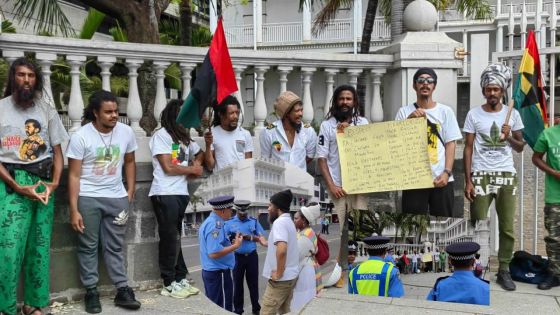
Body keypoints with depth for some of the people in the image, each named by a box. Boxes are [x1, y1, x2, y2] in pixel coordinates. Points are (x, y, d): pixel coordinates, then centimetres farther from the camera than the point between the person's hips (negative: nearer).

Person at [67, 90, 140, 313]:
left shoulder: (126, 132, -3)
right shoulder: (80, 136, -13)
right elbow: (74, 175, -11)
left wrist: (130, 192, 5)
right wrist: (74, 210, -14)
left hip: (117, 198, 3)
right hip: (88, 198, -3)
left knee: (115, 247, 10)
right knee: (88, 247, 7)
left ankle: (122, 290, 15)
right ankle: (91, 292, 17)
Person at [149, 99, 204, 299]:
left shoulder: (184, 137, 16)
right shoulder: (161, 135, -6)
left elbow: (199, 154, 32)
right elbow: (168, 167, -11)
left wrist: (197, 165, 10)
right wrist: (192, 169, 1)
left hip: (182, 193, 6)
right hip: (165, 194, -6)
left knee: (176, 238, 11)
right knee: (170, 238, -2)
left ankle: (180, 279, 15)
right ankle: (170, 283, 5)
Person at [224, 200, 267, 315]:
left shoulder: (254, 221, 3)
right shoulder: (229, 223, 1)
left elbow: (260, 237, -3)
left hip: (252, 256, 1)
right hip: (237, 257, -1)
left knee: (253, 283, 9)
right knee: (238, 283, 8)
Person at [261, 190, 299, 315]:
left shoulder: (279, 222, -19)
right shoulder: (289, 221, 13)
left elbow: (281, 249, -33)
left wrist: (278, 273, -24)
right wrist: (267, 243, 26)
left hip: (281, 279, -10)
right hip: (291, 275, 10)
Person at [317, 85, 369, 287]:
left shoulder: (363, 123, 9)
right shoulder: (327, 125, 3)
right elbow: (321, 157, 0)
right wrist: (331, 185, -8)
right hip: (337, 186, -2)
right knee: (336, 230, -3)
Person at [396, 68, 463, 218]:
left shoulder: (445, 111, 7)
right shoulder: (404, 112, 7)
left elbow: (450, 144, 3)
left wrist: (447, 172, -10)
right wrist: (408, 119, -15)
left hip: (441, 179, 0)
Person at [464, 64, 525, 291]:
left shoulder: (512, 114, 7)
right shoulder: (474, 114, 2)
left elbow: (520, 148, 13)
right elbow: (468, 149, 1)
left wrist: (509, 137, -9)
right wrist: (467, 181, -5)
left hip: (506, 176, 2)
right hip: (480, 176, -2)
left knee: (507, 227, 3)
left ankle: (504, 271, 14)